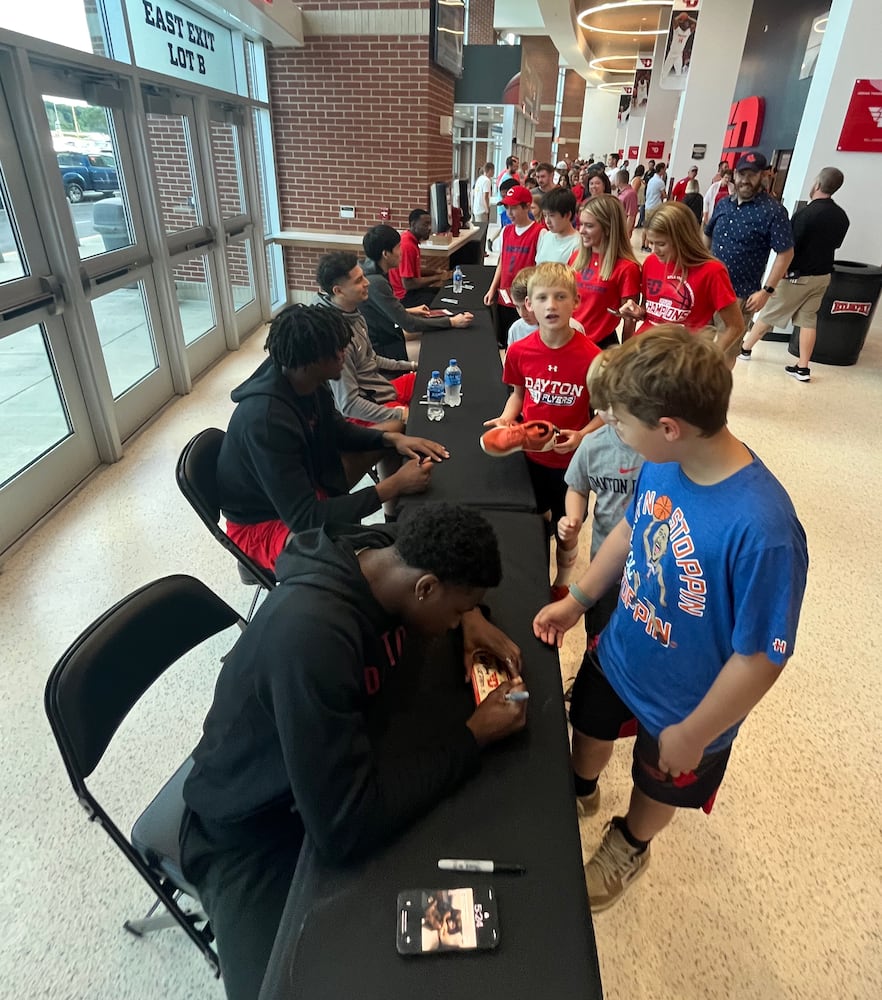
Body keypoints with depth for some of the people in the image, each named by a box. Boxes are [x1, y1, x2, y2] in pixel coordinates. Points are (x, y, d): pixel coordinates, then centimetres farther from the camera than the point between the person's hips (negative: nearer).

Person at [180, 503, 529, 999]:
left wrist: (472, 616, -12)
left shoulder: (385, 548, -17)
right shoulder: (310, 630, -40)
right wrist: (474, 736, -26)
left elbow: (447, 555, 8)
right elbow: (347, 828, -36)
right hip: (255, 829, -6)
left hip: (345, 768, 7)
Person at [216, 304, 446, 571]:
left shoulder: (305, 380, -12)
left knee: (388, 436, 8)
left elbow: (337, 429, 9)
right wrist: (394, 485, -35)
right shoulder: (266, 419, -36)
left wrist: (392, 438, -10)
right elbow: (304, 519, -35)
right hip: (263, 522, -8)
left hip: (304, 485, 9)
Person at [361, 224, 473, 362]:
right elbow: (409, 324, -23)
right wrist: (452, 322, -18)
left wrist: (408, 311, 10)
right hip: (383, 349, -9)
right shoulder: (376, 283, -27)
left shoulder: (372, 269, 1)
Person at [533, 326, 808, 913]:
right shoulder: (663, 464, -19)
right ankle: (580, 792, 66)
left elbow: (761, 660, -28)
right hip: (618, 657, 5)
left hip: (682, 704, -5)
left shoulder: (763, 529, -39)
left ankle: (629, 847, 60)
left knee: (660, 784, 26)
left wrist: (692, 735, -15)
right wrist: (576, 600, 1)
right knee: (591, 727, 30)